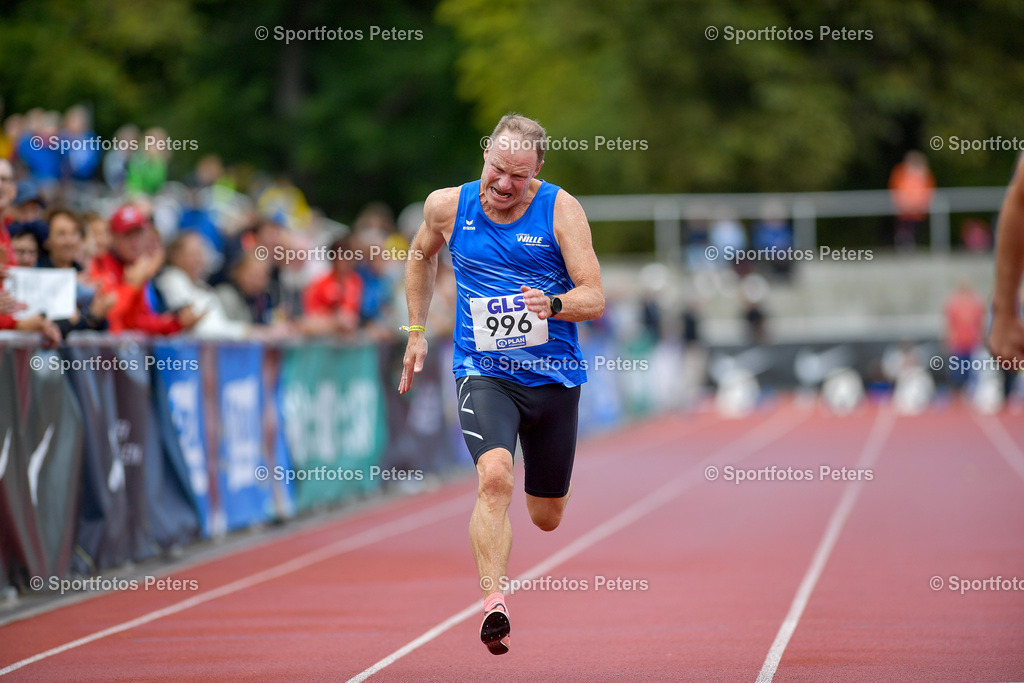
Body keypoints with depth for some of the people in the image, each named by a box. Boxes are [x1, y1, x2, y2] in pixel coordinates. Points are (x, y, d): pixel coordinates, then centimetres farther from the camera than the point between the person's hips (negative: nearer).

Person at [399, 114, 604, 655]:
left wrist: (553, 305, -32)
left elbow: (594, 299, -11)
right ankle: (493, 603, -32)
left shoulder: (560, 210, -8)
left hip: (554, 376, 1)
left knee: (546, 518, 14)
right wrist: (416, 332, 19)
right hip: (484, 372, -1)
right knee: (495, 477, -30)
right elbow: (421, 256, 21)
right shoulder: (448, 206, -2)